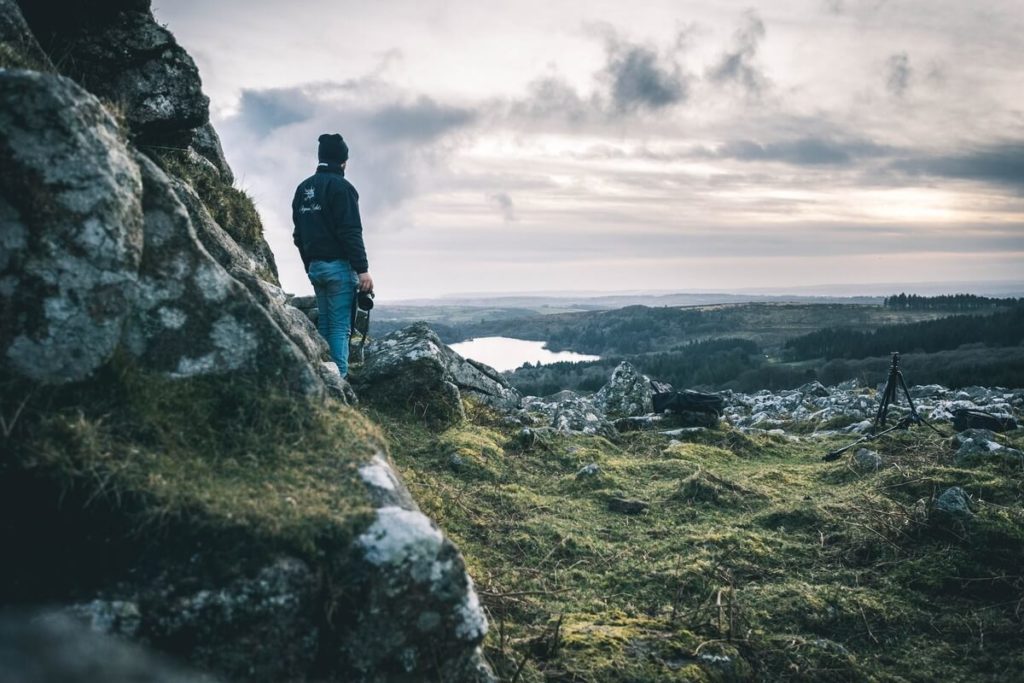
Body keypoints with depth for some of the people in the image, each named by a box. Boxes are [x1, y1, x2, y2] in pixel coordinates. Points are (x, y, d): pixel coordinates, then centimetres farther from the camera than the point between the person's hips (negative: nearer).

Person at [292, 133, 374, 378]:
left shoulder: (303, 188, 15)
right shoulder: (340, 186, -10)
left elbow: (299, 235, 17)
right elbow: (351, 233, -17)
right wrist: (363, 269, -16)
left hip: (315, 266, 8)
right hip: (339, 266, -8)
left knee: (325, 324, 12)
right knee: (341, 326, -8)